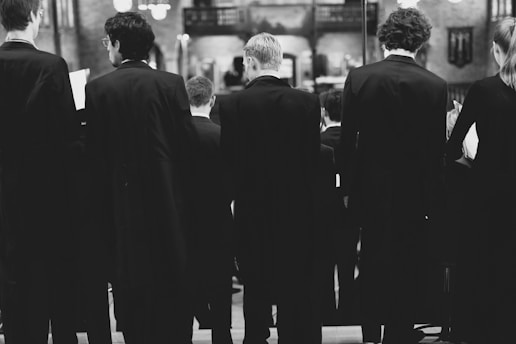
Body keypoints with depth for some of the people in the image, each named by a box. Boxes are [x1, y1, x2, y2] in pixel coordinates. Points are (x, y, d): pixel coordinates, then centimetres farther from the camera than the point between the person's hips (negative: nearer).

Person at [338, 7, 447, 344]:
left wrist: (349, 186, 6)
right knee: (407, 267, 11)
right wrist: (434, 198, 3)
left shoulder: (359, 77, -8)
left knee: (372, 265, 17)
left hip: (370, 188, 2)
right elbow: (437, 148, -7)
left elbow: (347, 139, -4)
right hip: (414, 192, -1)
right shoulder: (436, 85, -11)